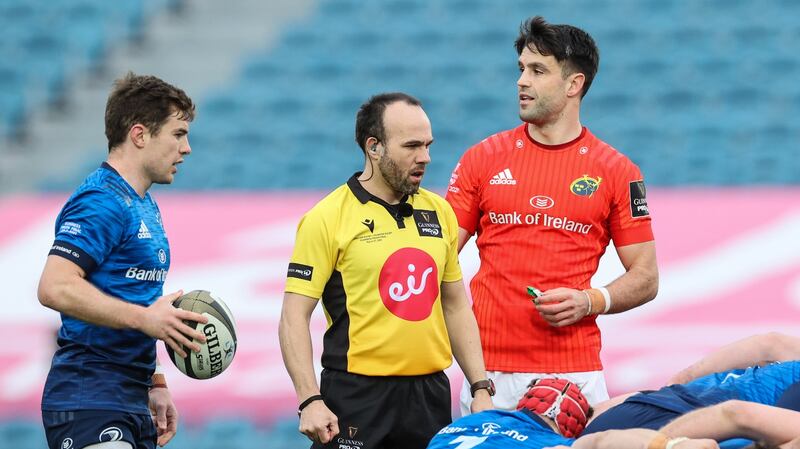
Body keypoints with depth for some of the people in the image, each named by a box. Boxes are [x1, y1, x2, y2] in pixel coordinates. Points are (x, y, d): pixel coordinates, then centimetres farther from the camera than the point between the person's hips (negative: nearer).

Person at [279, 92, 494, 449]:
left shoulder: (438, 212, 11)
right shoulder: (328, 219, -6)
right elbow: (294, 317, -9)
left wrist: (481, 388, 11)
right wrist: (310, 400, -19)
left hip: (430, 394, 5)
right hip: (356, 397, -5)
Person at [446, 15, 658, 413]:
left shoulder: (616, 171, 4)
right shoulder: (483, 158, 8)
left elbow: (645, 279, 8)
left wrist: (591, 301, -10)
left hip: (575, 370, -1)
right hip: (489, 371, 1)